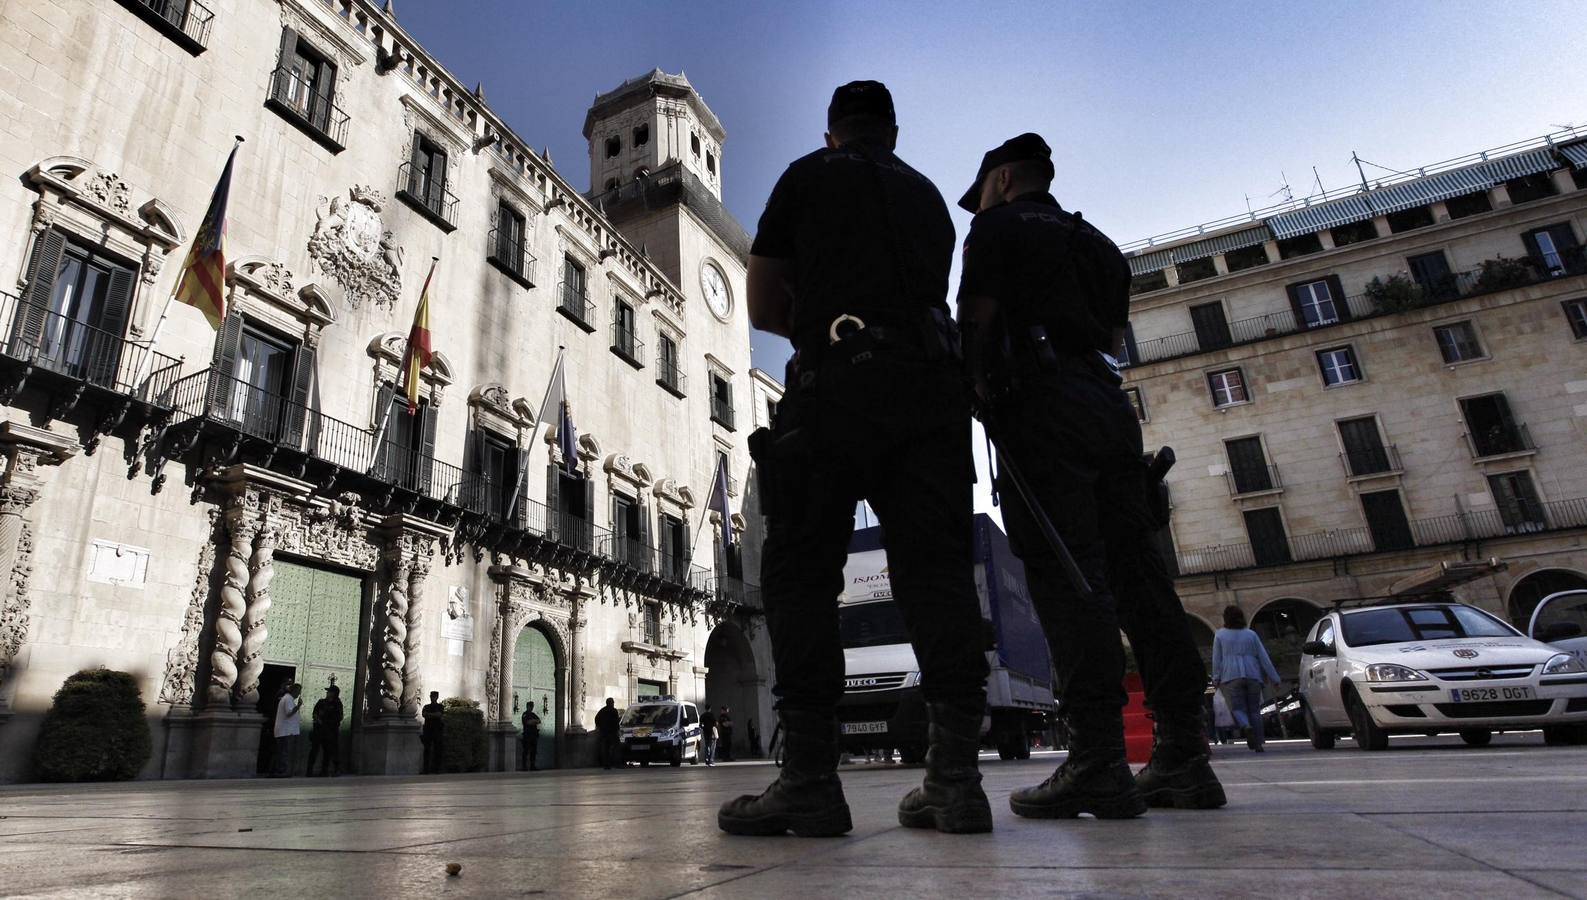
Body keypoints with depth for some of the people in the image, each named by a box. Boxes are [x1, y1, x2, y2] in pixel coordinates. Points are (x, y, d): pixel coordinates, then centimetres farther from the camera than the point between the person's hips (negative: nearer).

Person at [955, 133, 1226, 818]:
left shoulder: (997, 227, 9)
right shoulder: (1099, 243, 29)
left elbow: (977, 323, -2)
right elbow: (1112, 337, 24)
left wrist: (980, 394, 7)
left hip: (1041, 406, -7)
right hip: (1108, 403, 7)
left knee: (1065, 573, -13)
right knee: (1135, 570, 3)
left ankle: (1098, 761, -17)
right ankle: (1184, 756, 3)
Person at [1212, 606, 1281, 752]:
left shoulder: (1220, 635, 6)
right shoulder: (1251, 634, 12)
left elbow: (1216, 659, 4)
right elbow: (1263, 657, 9)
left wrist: (1216, 679, 8)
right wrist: (1274, 677, 11)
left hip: (1231, 676, -2)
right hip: (1252, 675, 3)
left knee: (1237, 707, -1)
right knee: (1254, 709, 7)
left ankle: (1247, 726, -31)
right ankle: (1258, 743, 3)